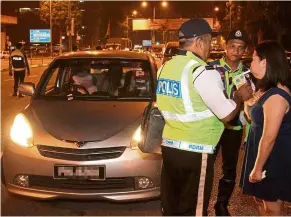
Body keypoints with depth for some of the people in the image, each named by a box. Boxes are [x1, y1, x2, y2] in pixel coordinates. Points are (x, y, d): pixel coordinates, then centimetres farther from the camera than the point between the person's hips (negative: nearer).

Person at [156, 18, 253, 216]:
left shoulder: (166, 67, 7)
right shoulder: (203, 71, -16)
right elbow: (227, 114, -15)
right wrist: (240, 96, 5)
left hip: (169, 146, 7)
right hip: (195, 152, -7)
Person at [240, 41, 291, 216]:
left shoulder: (276, 96, -26)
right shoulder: (267, 90, 6)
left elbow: (269, 137, -26)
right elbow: (254, 118, 17)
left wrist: (258, 167, -18)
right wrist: (246, 99, -3)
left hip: (275, 161, -10)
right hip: (265, 156, 10)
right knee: (261, 200, 23)